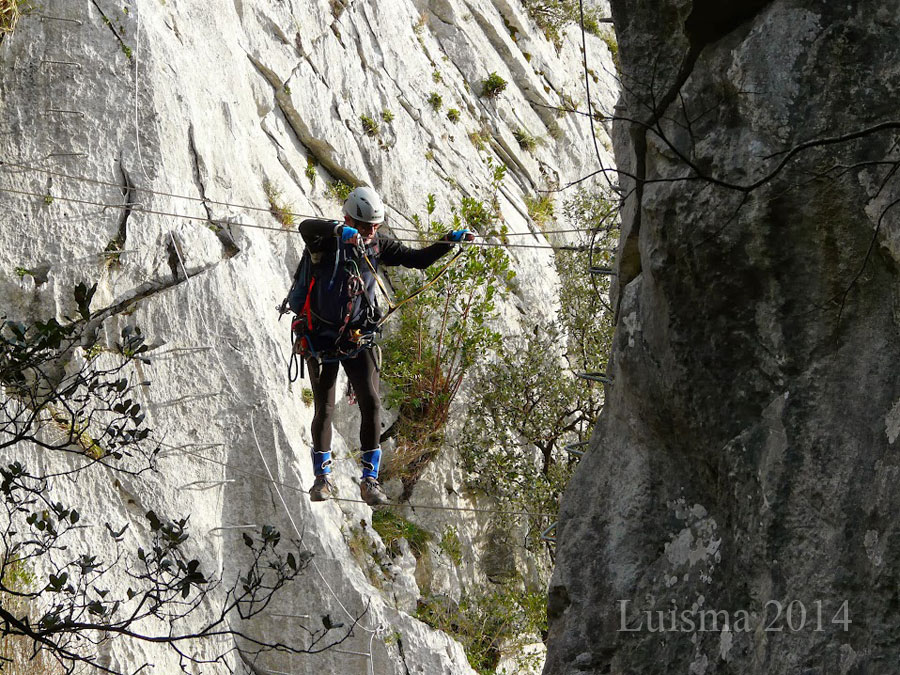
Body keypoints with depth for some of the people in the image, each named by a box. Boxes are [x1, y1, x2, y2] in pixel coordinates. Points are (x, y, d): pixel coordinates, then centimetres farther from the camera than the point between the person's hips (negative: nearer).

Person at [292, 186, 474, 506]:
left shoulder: (378, 244, 0)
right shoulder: (327, 241, -15)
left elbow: (416, 259, 6)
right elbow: (306, 227, -37)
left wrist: (450, 240, -7)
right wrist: (338, 230, -55)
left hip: (358, 339, 3)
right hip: (321, 336, -3)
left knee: (371, 403, -11)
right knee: (324, 409, 3)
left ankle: (370, 480, -4)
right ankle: (322, 477, 22)